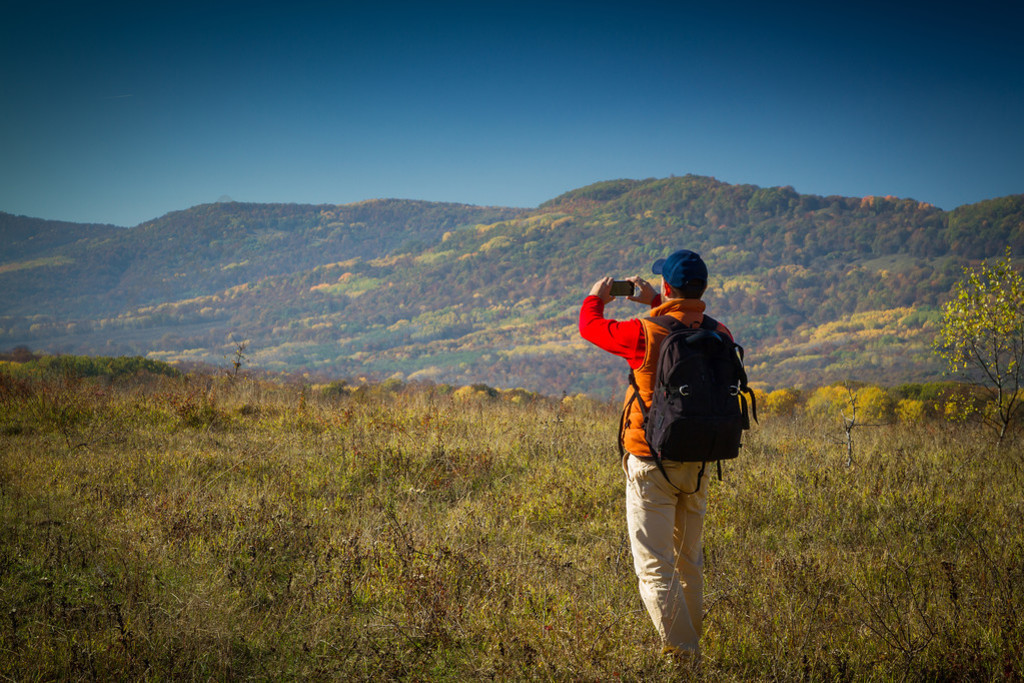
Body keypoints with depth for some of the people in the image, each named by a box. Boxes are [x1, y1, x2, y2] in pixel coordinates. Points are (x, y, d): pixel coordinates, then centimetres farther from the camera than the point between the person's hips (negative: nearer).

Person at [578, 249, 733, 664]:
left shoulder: (646, 335, -17)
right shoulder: (718, 335, -2)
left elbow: (589, 326, 1)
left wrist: (596, 297, 21)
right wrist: (656, 305, 31)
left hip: (651, 465, -6)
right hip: (698, 463, 6)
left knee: (655, 568, -3)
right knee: (689, 563, 20)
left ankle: (681, 655, -8)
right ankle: (692, 643, 31)